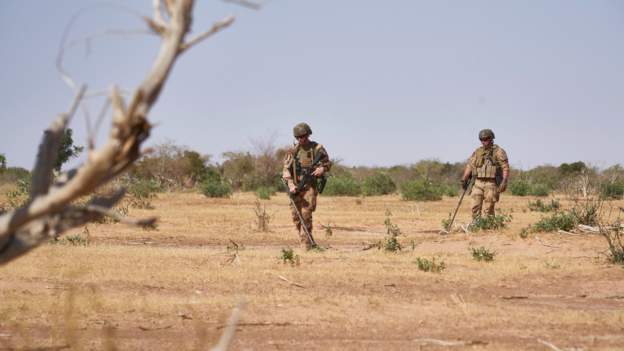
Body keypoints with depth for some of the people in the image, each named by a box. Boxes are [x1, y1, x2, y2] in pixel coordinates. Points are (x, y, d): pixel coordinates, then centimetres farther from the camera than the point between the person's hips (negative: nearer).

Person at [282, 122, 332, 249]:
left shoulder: (317, 148, 1)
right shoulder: (293, 151, 6)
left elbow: (327, 163, 10)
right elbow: (286, 169, 2)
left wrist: (322, 169, -13)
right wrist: (291, 185, -13)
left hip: (310, 186, -4)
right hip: (296, 187, 4)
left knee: (306, 214, -14)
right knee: (296, 216, 5)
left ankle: (306, 245, -12)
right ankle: (308, 241, 21)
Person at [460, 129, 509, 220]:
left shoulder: (498, 152, -1)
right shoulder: (478, 152, 14)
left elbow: (505, 168, -8)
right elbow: (470, 165, 14)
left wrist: (504, 181, -20)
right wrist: (464, 179, 4)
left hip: (491, 184, -5)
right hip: (478, 183, 5)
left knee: (488, 209, -5)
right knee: (475, 207, -2)